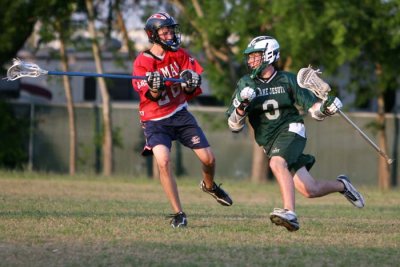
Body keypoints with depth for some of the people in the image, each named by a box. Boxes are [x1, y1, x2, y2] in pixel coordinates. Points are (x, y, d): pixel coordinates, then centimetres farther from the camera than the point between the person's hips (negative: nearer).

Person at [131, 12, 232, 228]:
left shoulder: (180, 55, 1)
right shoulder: (142, 63, -11)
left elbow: (193, 91, 1)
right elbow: (152, 96, -18)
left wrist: (190, 83, -22)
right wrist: (155, 87, -41)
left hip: (180, 115, 4)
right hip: (155, 121, -4)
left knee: (208, 158, 1)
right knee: (163, 162, -25)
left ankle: (209, 185, 38)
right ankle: (178, 214, -15)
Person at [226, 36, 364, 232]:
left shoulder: (287, 80, -1)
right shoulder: (246, 84, 4)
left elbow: (315, 110, 3)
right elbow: (234, 125, 1)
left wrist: (326, 108, -20)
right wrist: (242, 106, -18)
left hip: (291, 130, -3)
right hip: (269, 141, 3)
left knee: (277, 163, -35)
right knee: (309, 190, -1)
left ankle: (289, 213, -41)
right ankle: (341, 185, 28)